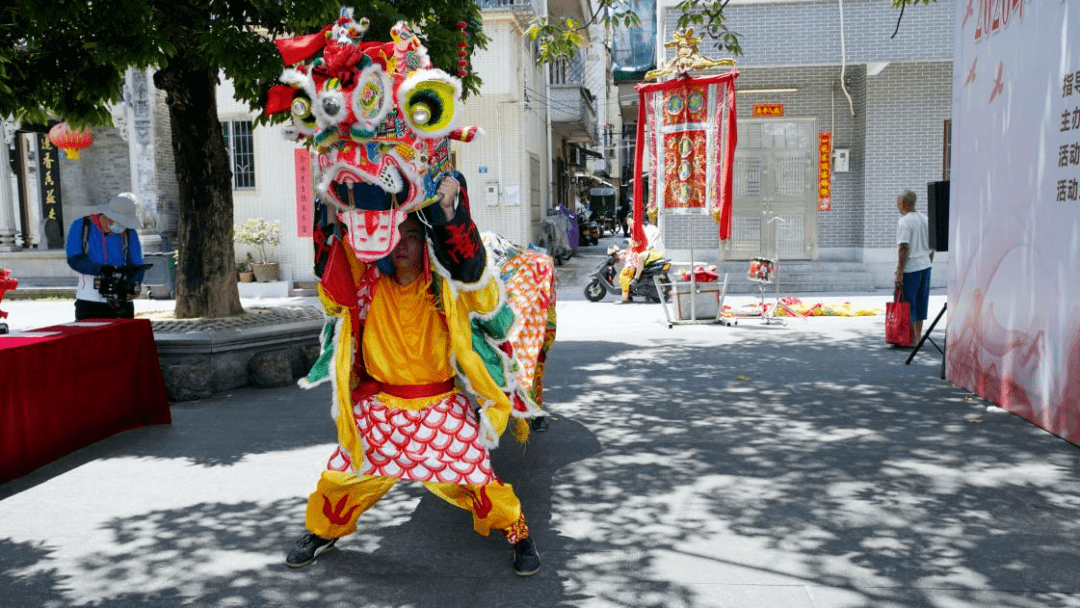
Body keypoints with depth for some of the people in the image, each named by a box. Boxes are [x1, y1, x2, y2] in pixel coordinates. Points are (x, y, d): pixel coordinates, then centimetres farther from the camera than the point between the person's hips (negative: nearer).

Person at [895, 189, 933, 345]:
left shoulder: (904, 221, -14)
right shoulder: (925, 220, 11)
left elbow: (904, 247, -20)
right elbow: (932, 246, 15)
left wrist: (899, 272, -19)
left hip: (910, 268, -8)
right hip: (925, 266, 8)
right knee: (920, 303, 14)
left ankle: (912, 339, 1)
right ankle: (918, 337, 21)